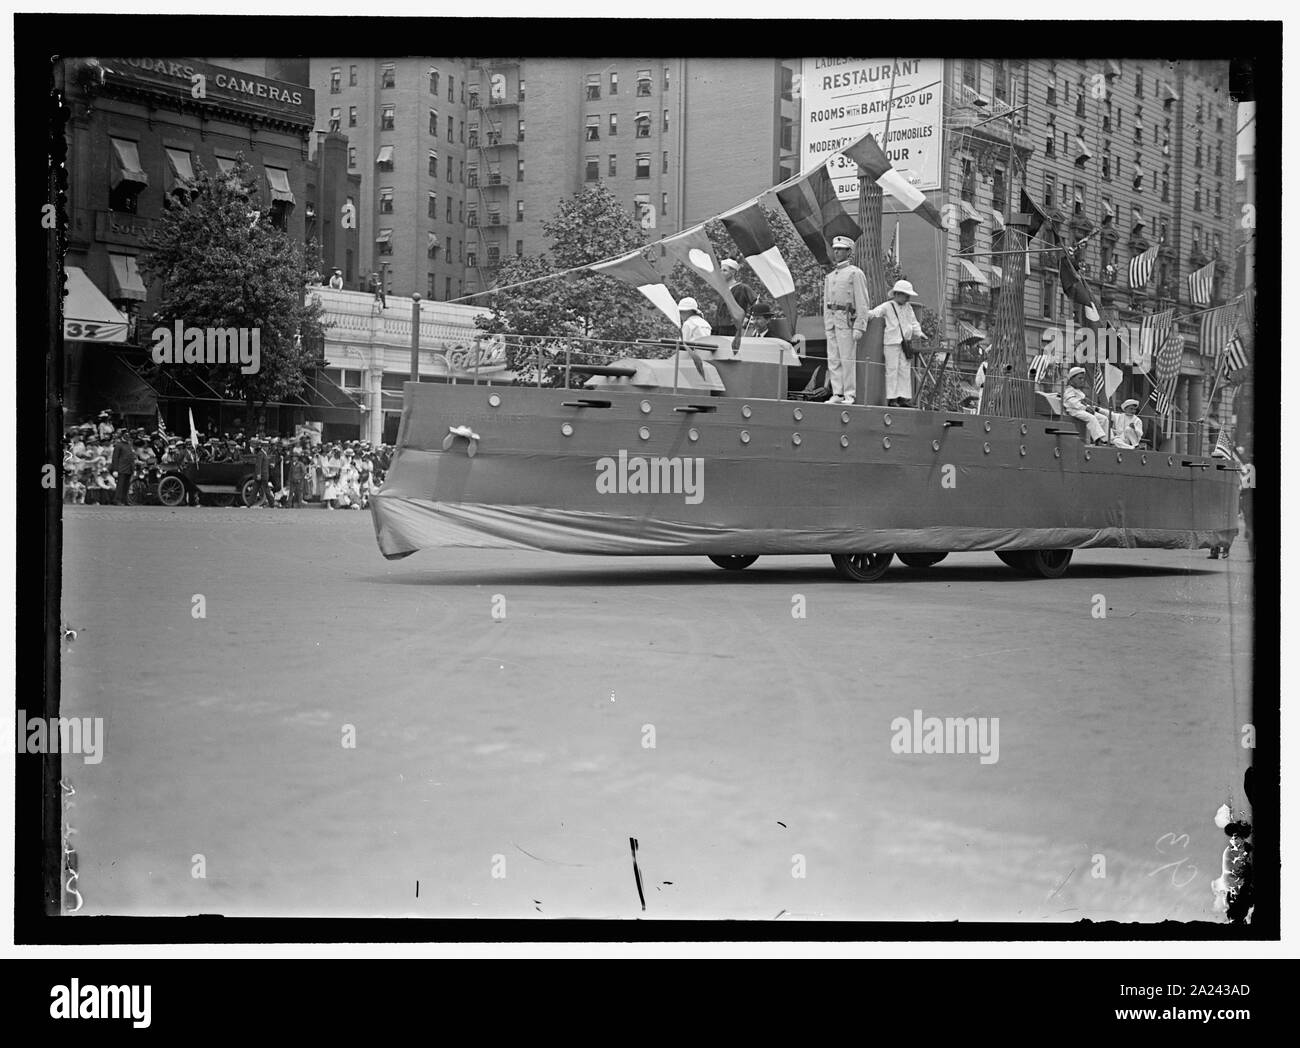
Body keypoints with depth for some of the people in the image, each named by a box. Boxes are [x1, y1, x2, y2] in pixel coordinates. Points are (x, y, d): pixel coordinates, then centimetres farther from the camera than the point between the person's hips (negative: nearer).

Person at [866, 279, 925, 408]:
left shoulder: (908, 308, 17)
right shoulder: (887, 307, -1)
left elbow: (913, 322, 24)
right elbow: (874, 313, -8)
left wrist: (918, 332, 13)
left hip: (905, 343, 6)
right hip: (891, 343, -6)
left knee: (905, 370, 4)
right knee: (892, 370, -6)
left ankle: (903, 397, 7)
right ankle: (892, 398, -4)